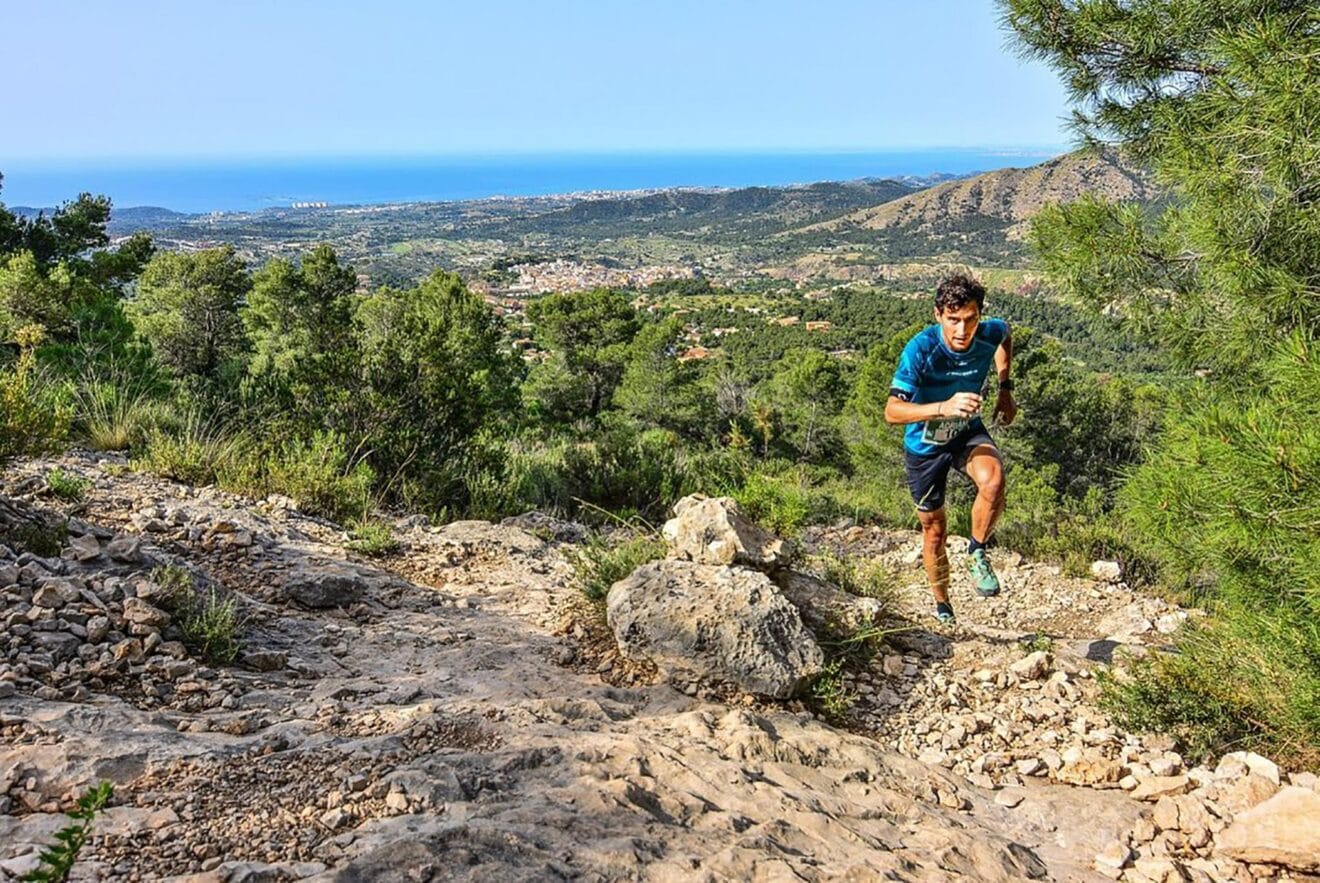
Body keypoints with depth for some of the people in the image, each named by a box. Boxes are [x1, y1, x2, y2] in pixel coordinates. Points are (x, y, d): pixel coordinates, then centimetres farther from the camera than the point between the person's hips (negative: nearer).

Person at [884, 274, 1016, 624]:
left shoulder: (989, 334, -20)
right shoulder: (921, 349, -31)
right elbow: (892, 411, -39)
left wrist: (1005, 388, 2)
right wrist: (944, 407, -53)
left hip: (967, 432, 2)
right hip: (925, 443, -2)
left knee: (993, 480, -32)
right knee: (934, 528, 10)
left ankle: (977, 552, -5)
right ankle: (942, 605, 35)